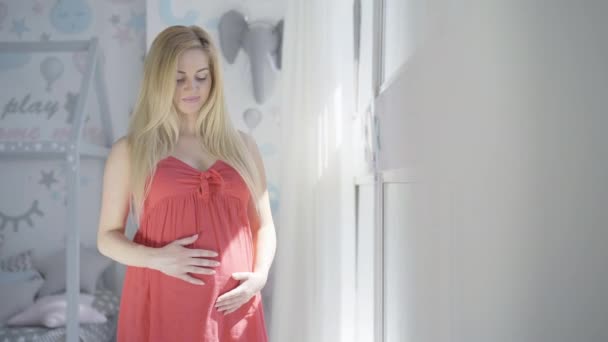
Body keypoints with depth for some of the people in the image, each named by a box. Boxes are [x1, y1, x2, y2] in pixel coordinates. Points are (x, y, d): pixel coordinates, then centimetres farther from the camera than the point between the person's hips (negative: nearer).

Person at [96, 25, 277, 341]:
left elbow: (263, 225, 13)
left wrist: (260, 275, -4)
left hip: (232, 307, 2)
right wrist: (155, 258, -13)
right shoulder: (129, 151, 2)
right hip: (163, 304, -2)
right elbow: (108, 236, 4)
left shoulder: (242, 146, 9)